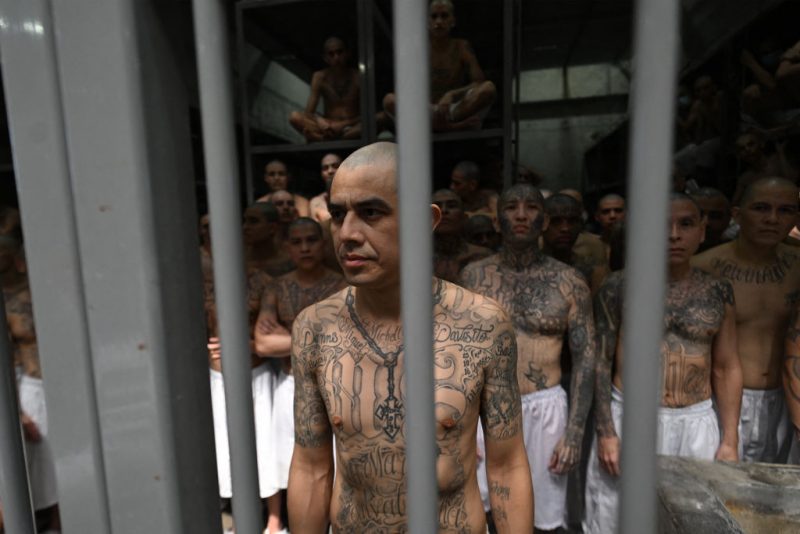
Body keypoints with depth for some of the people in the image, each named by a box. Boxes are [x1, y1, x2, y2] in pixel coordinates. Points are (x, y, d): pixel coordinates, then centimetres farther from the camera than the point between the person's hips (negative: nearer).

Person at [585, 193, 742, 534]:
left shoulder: (719, 292, 3)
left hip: (696, 426, 3)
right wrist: (606, 432, -8)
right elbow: (601, 361, -4)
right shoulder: (619, 286, -6)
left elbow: (727, 369, 7)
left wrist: (730, 440, 4)